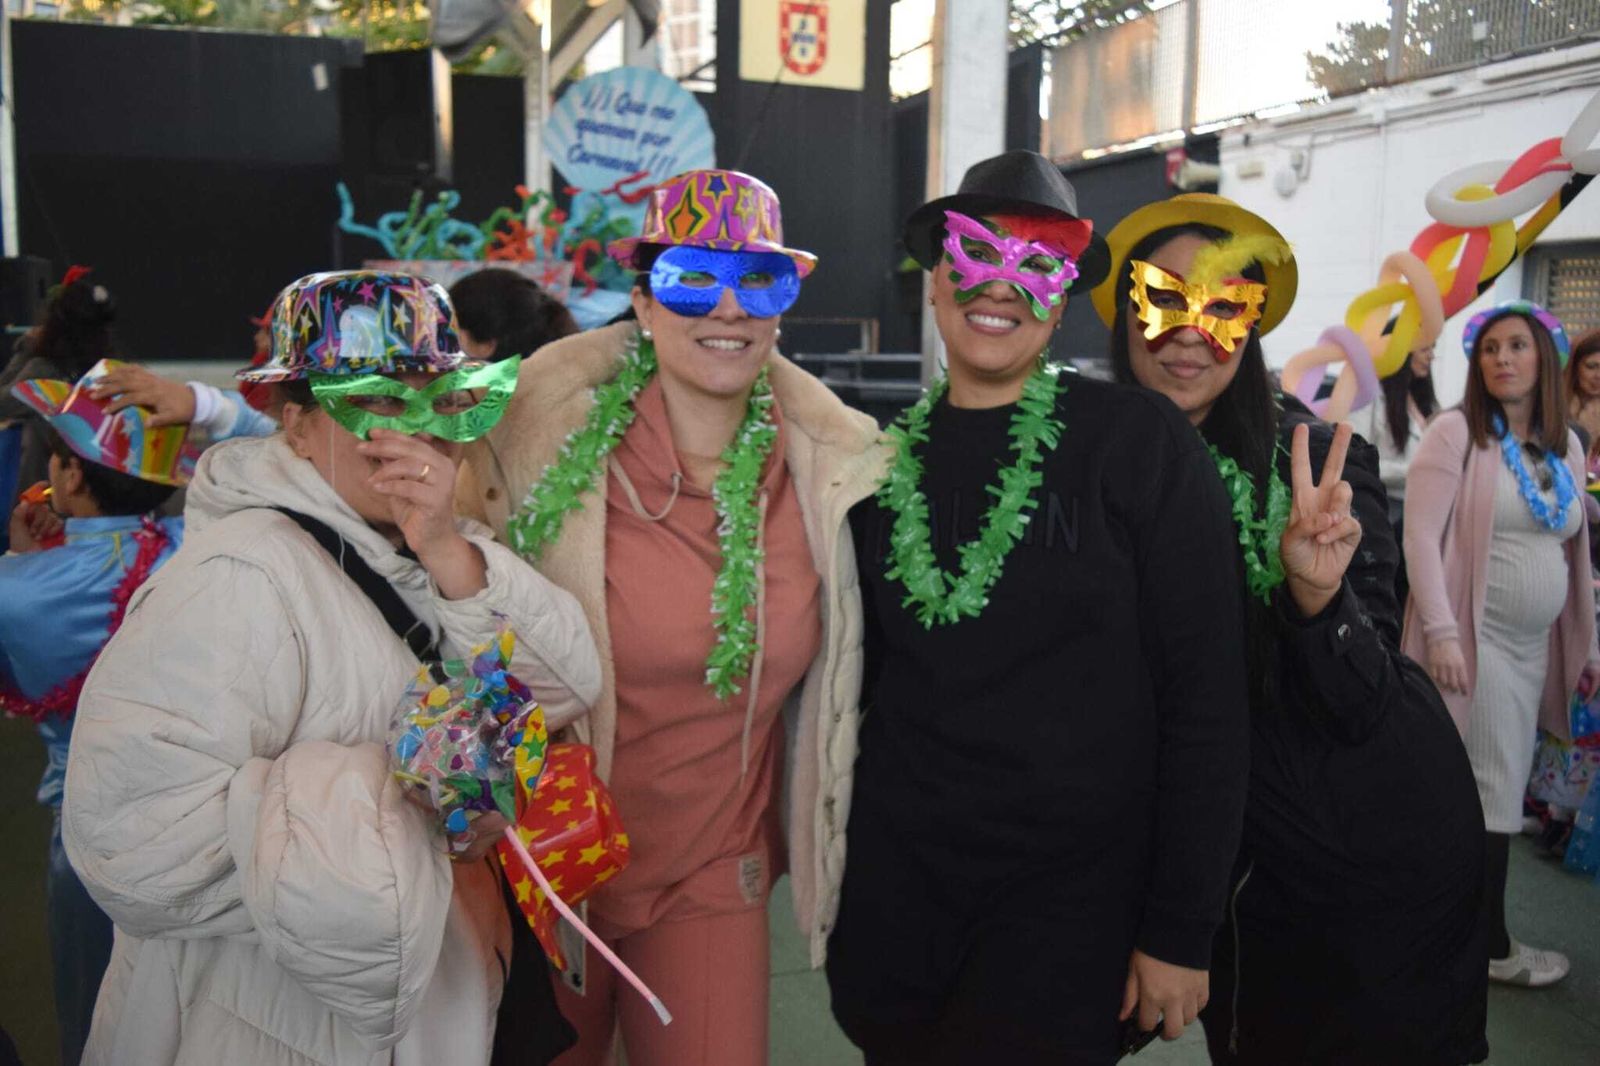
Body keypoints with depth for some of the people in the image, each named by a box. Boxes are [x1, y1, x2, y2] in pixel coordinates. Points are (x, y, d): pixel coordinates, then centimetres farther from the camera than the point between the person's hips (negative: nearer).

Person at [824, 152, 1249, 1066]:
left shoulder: (1142, 441, -10)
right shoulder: (886, 460, 2)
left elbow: (1205, 693, -10)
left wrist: (1182, 930, -10)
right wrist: (841, 867, 10)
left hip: (1072, 897, -3)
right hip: (894, 885, 4)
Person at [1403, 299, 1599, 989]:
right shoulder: (1455, 432, -9)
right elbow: (1421, 536, -15)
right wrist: (1441, 632, -22)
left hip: (1535, 645, 7)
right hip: (1475, 639, -7)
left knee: (1497, 790, 11)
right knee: (1494, 793, -1)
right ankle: (1493, 947, 13)